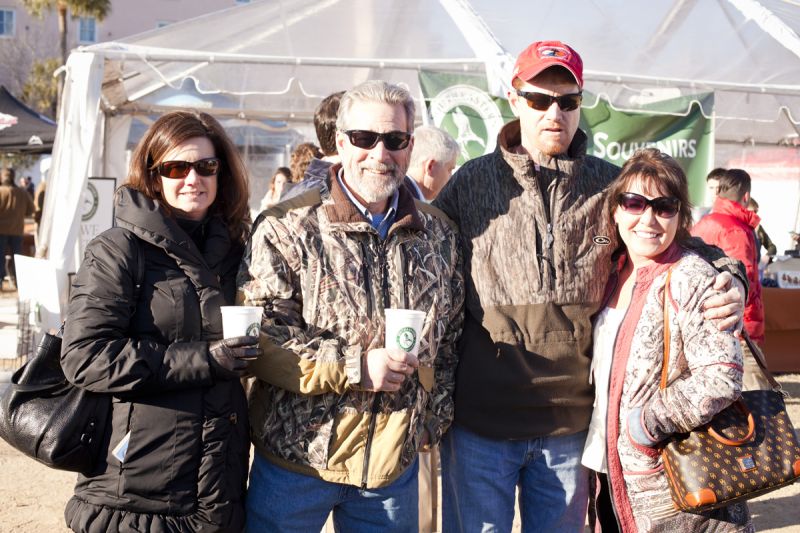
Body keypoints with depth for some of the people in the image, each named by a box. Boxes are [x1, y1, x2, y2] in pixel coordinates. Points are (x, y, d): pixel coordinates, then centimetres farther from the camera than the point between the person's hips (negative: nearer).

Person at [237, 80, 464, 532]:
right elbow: (258, 335, -14)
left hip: (397, 460, 4)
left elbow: (452, 340, 16)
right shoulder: (287, 227, -7)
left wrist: (435, 417, 9)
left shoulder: (440, 235, 8)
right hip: (296, 457, -3)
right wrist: (356, 366, -20)